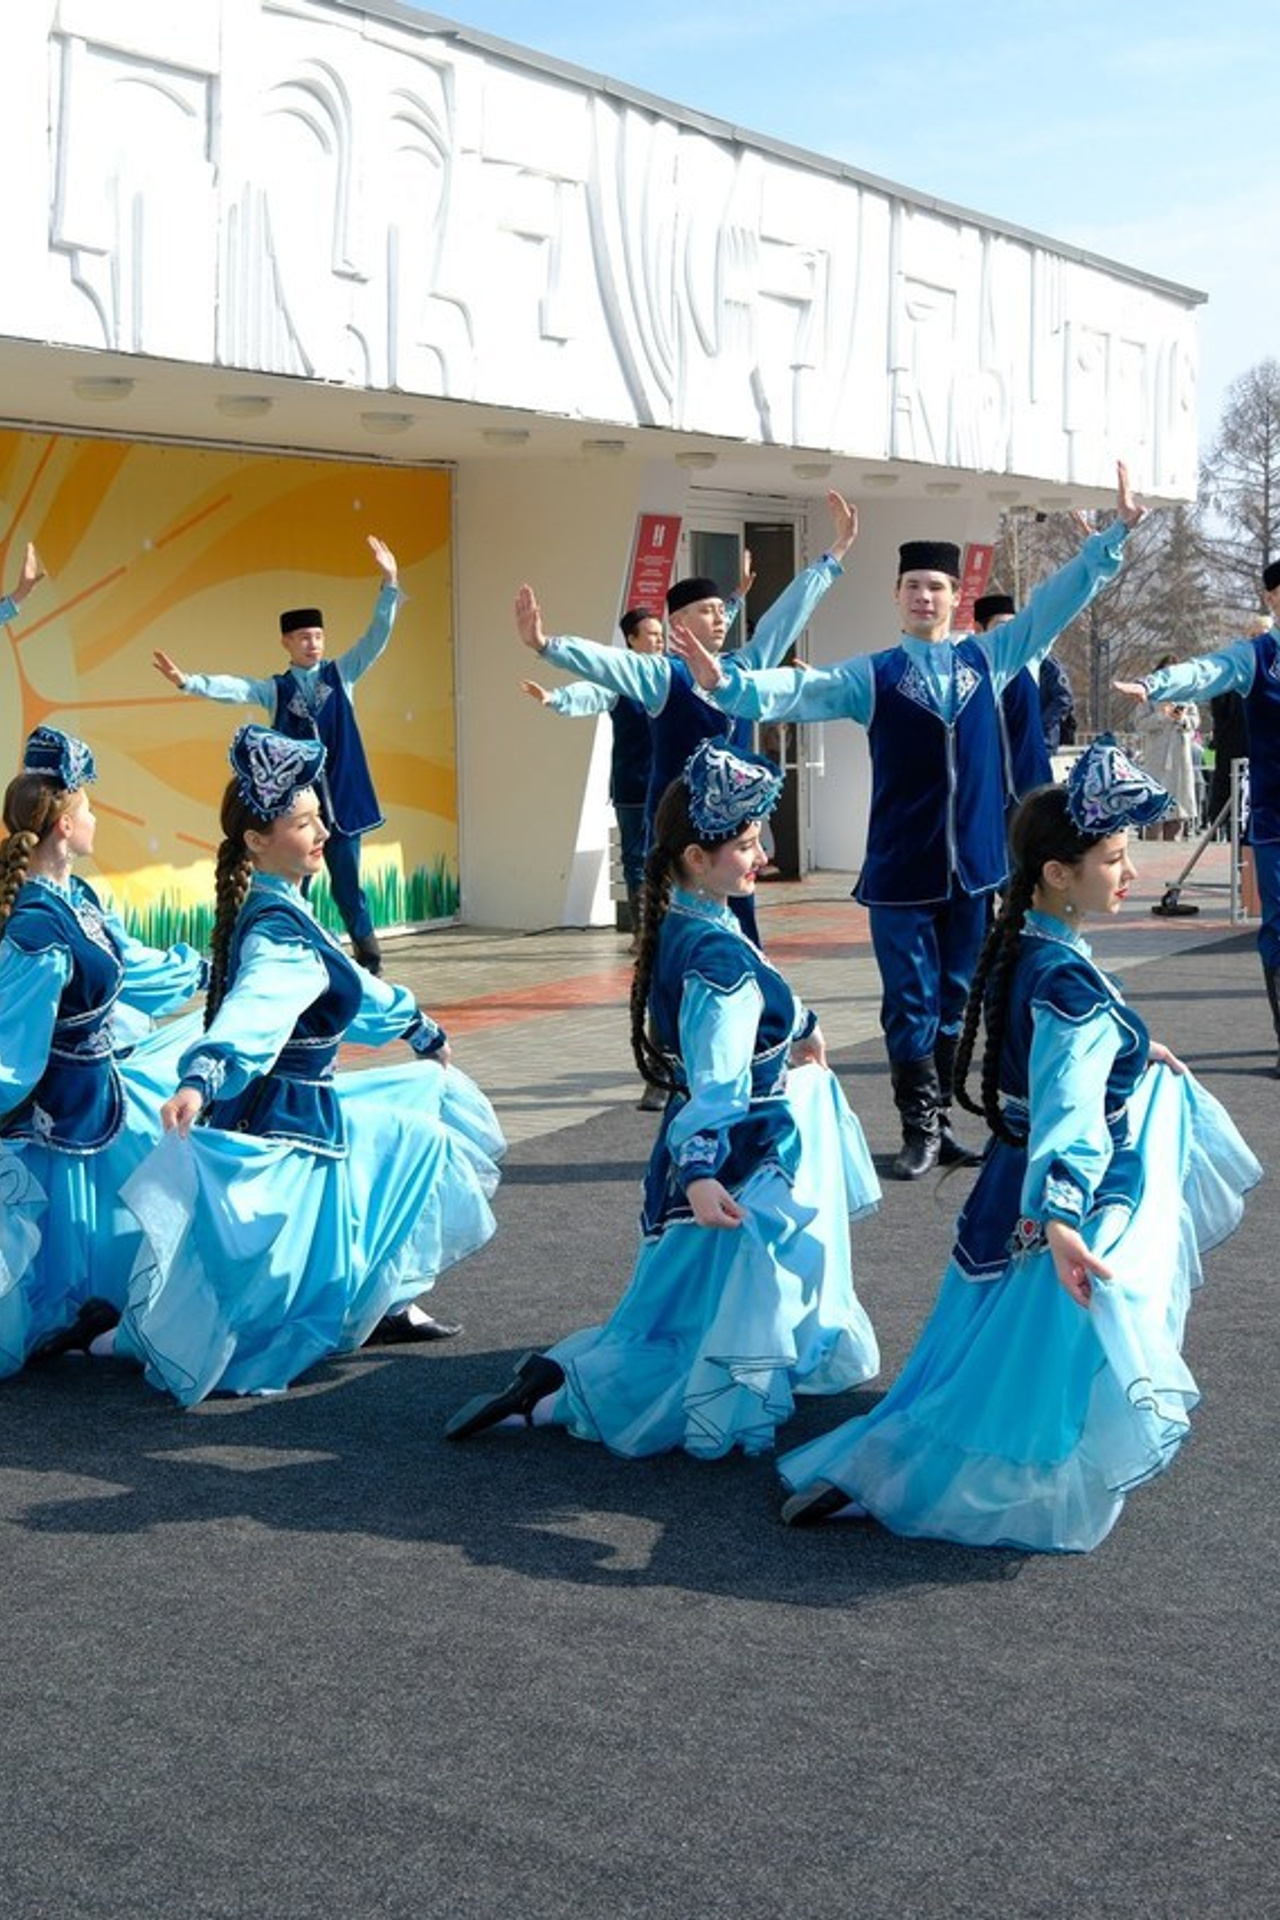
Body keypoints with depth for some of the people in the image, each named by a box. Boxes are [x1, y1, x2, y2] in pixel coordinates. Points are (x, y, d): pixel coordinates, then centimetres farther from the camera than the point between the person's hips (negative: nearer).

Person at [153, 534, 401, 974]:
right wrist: (188, 682, -26)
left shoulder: (341, 674, 5)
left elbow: (377, 636, -2)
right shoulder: (275, 689, 4)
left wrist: (389, 583, -12)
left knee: (346, 883, 3)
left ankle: (369, 958, 13)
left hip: (340, 797, 0)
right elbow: (233, 688, -10)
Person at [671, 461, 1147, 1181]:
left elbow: (1059, 599, 12)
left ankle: (942, 1118, 20)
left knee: (957, 1000, 10)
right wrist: (729, 682, -29)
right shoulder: (872, 676, 1)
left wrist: (1116, 531, 9)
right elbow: (797, 689, -12)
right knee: (911, 1005, 0)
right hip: (901, 868, -2)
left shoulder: (990, 657, 9)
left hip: (975, 862, 3)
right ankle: (921, 1129, 9)